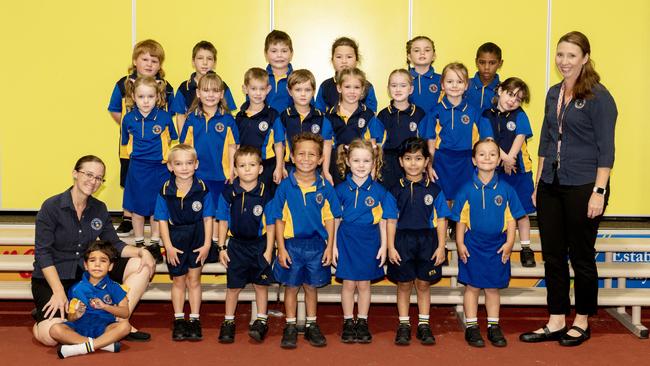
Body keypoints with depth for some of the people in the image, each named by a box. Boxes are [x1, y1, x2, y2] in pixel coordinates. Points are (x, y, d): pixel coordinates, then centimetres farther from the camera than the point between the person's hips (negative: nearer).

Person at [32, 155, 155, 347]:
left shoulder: (99, 209, 4)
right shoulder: (51, 207, -13)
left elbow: (114, 245, 6)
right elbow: (43, 253, -16)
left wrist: (141, 251, -15)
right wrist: (59, 292, -24)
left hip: (87, 272, 6)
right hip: (52, 277, -6)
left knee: (143, 265, -9)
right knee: (51, 335, -29)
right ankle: (43, 315, 8)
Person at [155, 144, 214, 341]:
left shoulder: (202, 189, -9)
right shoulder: (165, 191, -8)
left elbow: (208, 218, -5)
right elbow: (162, 220, -5)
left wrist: (207, 244, -10)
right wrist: (168, 246, -10)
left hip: (197, 238, -1)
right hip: (175, 239, 1)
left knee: (194, 279, 7)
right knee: (178, 280, 12)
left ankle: (194, 320, 16)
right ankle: (179, 321, 23)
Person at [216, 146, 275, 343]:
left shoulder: (265, 194, -12)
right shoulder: (228, 193, -8)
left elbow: (271, 225, -6)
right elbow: (223, 221, 1)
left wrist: (268, 251, -9)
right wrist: (222, 248, -1)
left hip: (260, 244, -1)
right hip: (237, 244, 1)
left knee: (261, 284, 8)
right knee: (233, 286, 8)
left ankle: (261, 321, 22)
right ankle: (228, 322, 22)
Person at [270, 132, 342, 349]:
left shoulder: (325, 187, -3)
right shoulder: (285, 186, -6)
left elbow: (330, 219, 2)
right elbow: (279, 219, -3)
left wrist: (330, 246, -2)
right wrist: (281, 248, -7)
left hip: (317, 245, 1)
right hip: (291, 244, -1)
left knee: (311, 287, 14)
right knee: (291, 287, 10)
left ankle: (312, 326, 27)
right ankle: (290, 327, 22)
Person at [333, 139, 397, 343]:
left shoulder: (379, 191, -2)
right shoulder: (341, 190, -2)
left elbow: (383, 221, 3)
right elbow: (336, 220, 3)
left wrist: (384, 246, -1)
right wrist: (333, 245, 0)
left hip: (369, 242, 0)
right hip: (347, 241, 0)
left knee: (364, 284, 9)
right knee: (348, 284, 6)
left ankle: (362, 322, 21)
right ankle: (348, 322, 19)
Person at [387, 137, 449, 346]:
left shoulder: (433, 190, 1)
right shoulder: (396, 190, 1)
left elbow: (441, 220, 2)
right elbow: (391, 221, 1)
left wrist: (441, 246, -4)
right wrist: (390, 246, -6)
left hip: (427, 240, 0)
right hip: (403, 240, 0)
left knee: (423, 284, 8)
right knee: (404, 284, 7)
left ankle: (424, 325, 19)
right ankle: (404, 325, 17)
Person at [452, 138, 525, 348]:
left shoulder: (505, 189, -1)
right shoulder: (467, 189, -4)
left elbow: (511, 219, 2)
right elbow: (461, 220, -1)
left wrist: (509, 243, -5)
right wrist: (460, 244, -5)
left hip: (497, 246, 1)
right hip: (472, 245, -1)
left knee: (493, 288, 11)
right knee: (472, 287, 6)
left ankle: (494, 326, 21)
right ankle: (471, 326, 15)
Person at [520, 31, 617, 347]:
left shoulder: (598, 96, -9)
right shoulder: (553, 94, 10)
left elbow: (606, 149, -11)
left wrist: (599, 191, -17)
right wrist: (537, 184, 14)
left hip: (583, 188, -6)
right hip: (551, 187, 6)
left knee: (581, 256, 6)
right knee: (552, 256, 9)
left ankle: (582, 322, 21)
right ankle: (556, 322, 19)